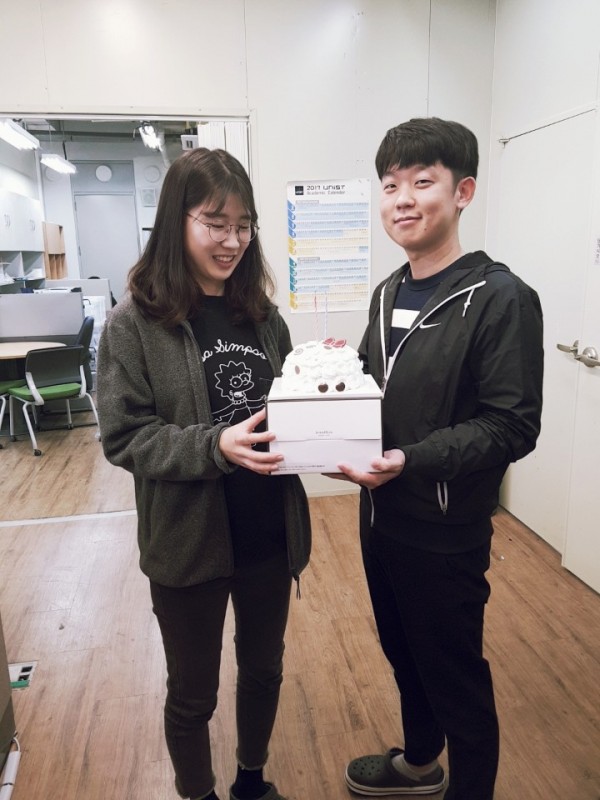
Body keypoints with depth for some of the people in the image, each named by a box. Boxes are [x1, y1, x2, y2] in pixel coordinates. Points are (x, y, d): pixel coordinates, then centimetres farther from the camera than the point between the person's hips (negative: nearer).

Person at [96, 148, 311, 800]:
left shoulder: (262, 316, 1)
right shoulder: (134, 324, -11)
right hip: (189, 543, -4)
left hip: (270, 535, 5)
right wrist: (215, 447, -28)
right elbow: (124, 439, -15)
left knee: (263, 671, 24)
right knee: (193, 693, 17)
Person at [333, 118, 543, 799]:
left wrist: (412, 461, -29)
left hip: (445, 532, -7)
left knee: (456, 676, 12)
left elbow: (513, 425, -20)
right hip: (380, 515, 7)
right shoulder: (388, 294, 7)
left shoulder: (500, 299, -16)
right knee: (403, 653, 25)